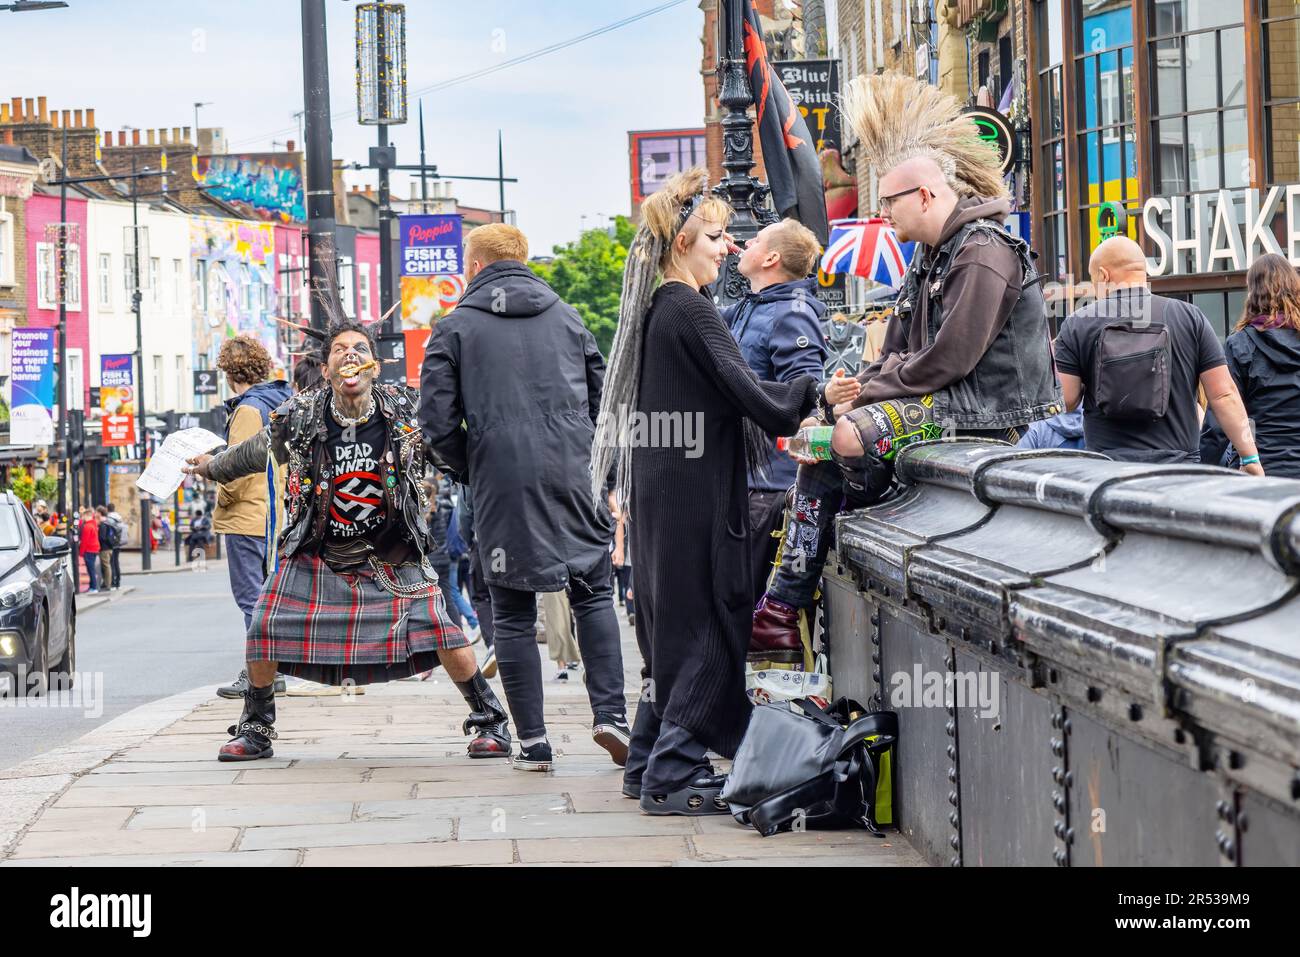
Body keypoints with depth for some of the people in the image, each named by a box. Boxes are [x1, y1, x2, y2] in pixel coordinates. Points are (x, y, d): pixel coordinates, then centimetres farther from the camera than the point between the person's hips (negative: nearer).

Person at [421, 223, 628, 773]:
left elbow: (438, 421, -4)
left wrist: (469, 472, 11)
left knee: (513, 614, 4)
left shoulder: (455, 328, 2)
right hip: (573, 476, 2)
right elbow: (602, 394, 13)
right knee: (593, 594, 12)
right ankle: (610, 712, -3)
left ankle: (532, 741, 3)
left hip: (500, 485, -2)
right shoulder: (567, 317, 12)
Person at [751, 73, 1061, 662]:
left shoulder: (983, 254, -15)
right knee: (818, 456, 1)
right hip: (939, 404, 10)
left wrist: (869, 393, -11)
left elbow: (947, 360, -21)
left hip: (987, 412, -10)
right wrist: (859, 392, 0)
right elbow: (898, 354, 20)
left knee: (850, 437, -25)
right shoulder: (929, 258, 19)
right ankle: (783, 618, -3)